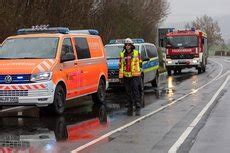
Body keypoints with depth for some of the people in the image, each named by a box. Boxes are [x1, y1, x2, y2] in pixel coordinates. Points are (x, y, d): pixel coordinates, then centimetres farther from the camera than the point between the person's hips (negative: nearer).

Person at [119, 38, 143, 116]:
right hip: (126, 76, 3)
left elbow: (140, 64, 8)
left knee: (136, 92, -8)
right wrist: (120, 75, 6)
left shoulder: (136, 53, 4)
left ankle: (138, 108, -6)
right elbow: (120, 65, 13)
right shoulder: (122, 54, 11)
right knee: (128, 93, 6)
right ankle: (130, 108, 12)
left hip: (135, 75, -3)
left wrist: (139, 72, 2)